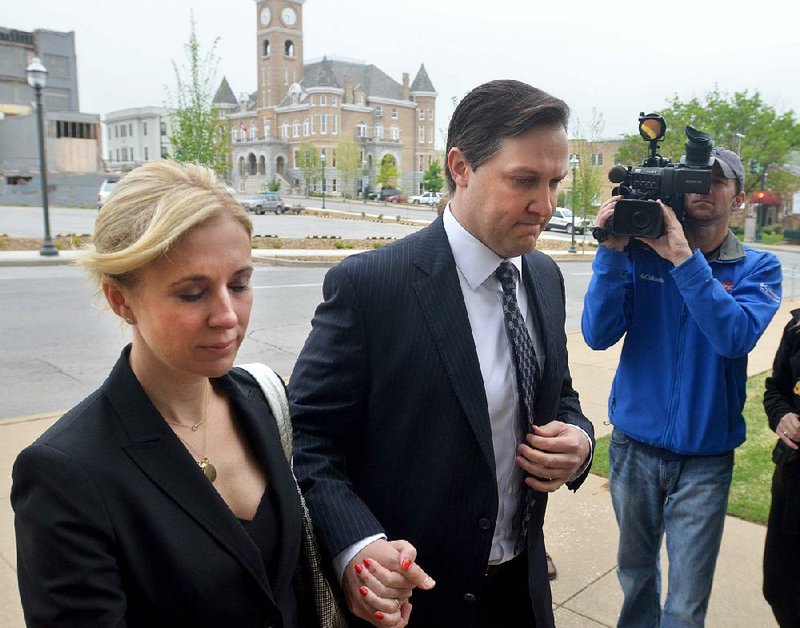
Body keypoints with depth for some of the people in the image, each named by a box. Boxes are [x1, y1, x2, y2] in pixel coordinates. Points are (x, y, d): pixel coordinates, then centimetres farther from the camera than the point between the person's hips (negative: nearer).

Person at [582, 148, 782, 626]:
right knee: (635, 570, 21)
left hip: (705, 456, -1)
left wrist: (684, 258, -29)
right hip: (634, 446, 1)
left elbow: (736, 337, -23)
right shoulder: (642, 253, -3)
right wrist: (612, 252, -22)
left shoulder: (758, 268, -3)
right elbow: (599, 335, -13)